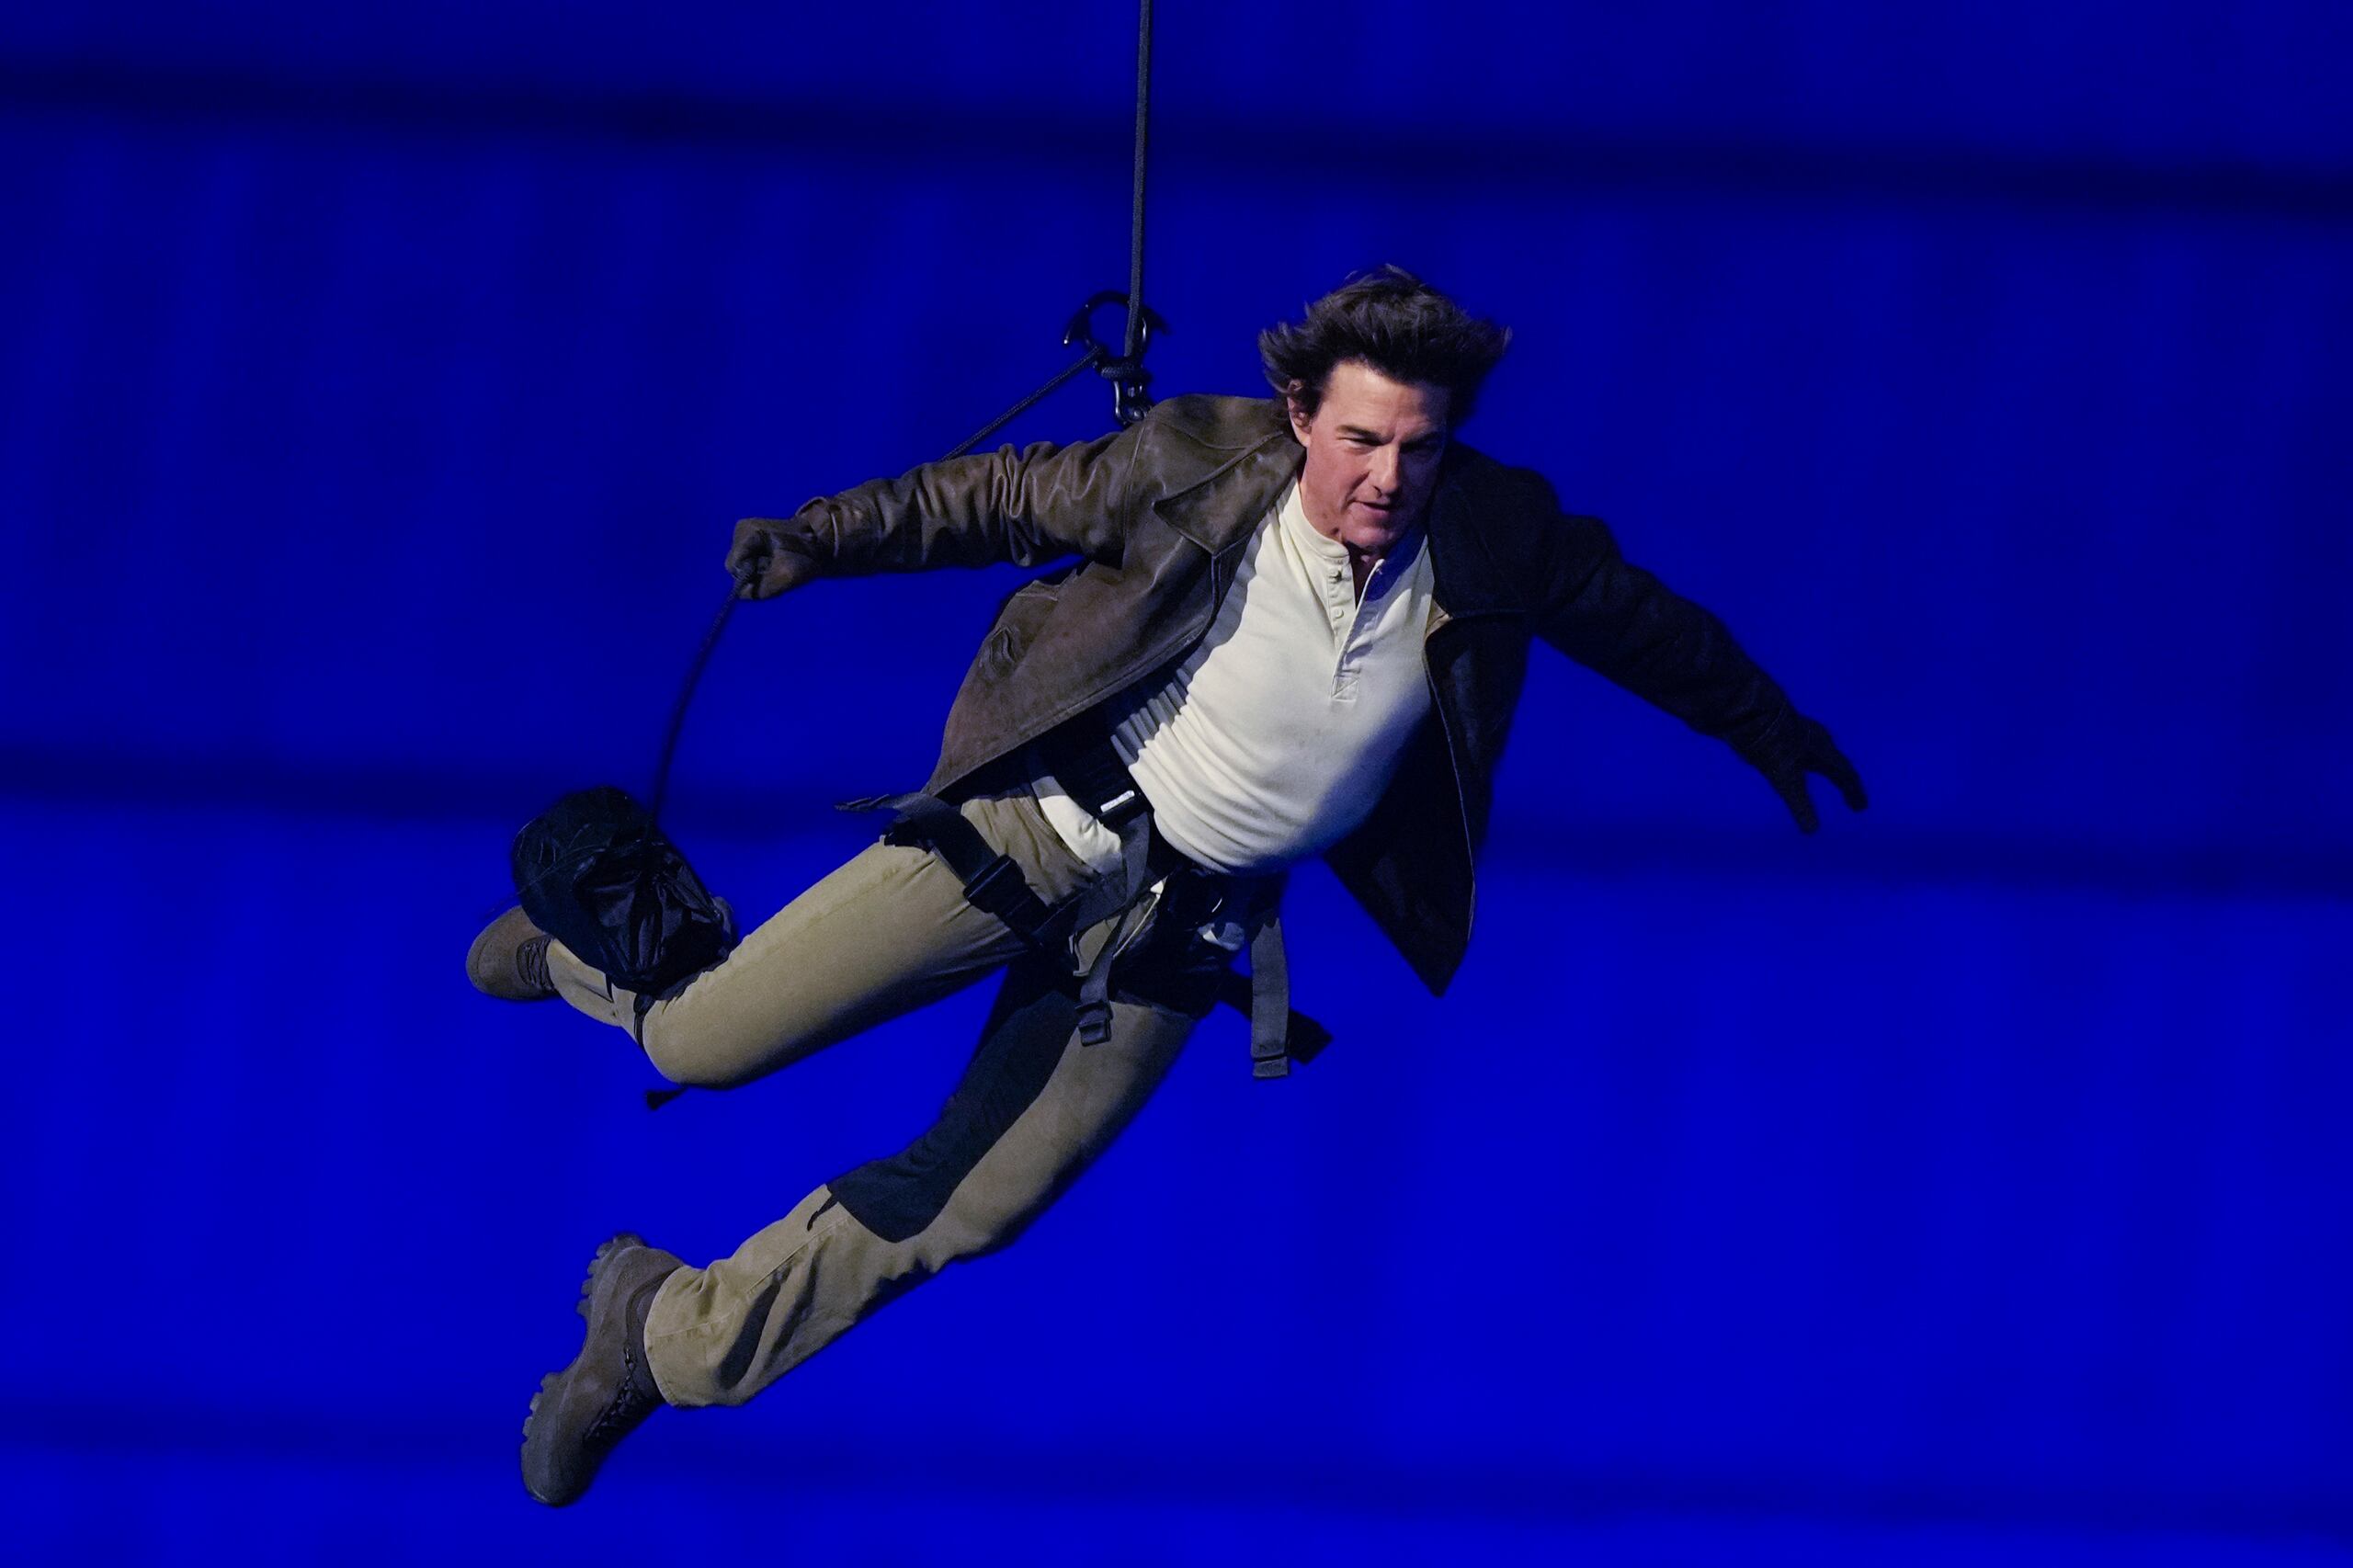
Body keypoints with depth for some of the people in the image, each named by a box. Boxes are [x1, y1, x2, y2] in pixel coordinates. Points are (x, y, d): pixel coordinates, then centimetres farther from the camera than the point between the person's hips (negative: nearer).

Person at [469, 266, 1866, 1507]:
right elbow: (1003, 499, -2)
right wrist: (821, 540, -9)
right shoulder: (1198, 467, -18)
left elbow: (1631, 612, 7)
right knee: (710, 1048, -6)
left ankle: (670, 1340, 24)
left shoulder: (1490, 547, -13)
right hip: (1044, 826, -3)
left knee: (960, 1211, 3)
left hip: (1189, 921, 3)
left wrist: (1759, 723, 21)